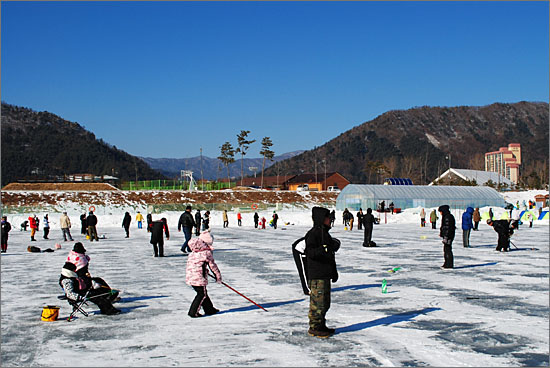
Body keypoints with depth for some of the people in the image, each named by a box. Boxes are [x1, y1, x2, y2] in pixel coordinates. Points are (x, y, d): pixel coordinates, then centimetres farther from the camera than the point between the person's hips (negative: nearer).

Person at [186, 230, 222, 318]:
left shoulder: (193, 252, 13)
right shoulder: (207, 252, -9)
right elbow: (213, 265, -3)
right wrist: (218, 277, 8)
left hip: (190, 276, 8)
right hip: (199, 277, -8)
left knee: (202, 293, 18)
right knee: (202, 294, 3)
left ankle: (209, 309, 29)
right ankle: (193, 312, 0)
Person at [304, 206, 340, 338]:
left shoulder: (325, 233, 17)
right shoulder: (313, 233, -11)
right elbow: (309, 252, -22)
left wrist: (334, 271, 27)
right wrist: (324, 249, -34)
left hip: (325, 275, 10)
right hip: (316, 276, -10)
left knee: (325, 302, 14)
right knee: (317, 301, -6)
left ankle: (321, 325, 24)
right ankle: (314, 327, 3)